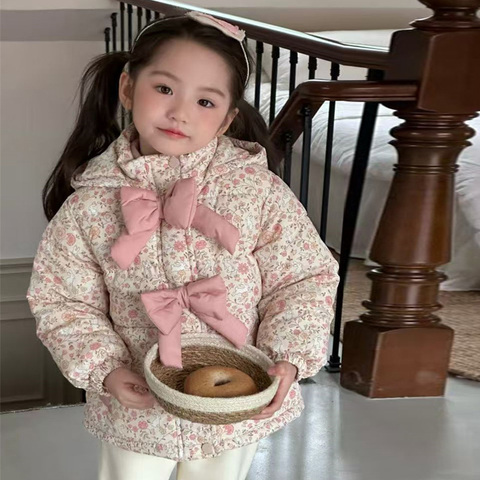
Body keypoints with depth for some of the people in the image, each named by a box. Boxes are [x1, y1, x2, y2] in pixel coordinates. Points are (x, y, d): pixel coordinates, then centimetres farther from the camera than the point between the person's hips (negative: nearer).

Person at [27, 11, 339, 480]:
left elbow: (305, 279, -8)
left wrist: (287, 359, -19)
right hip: (137, 407, 0)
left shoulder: (258, 190, -16)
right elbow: (62, 300, -6)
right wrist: (105, 368, -18)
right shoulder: (90, 204, -14)